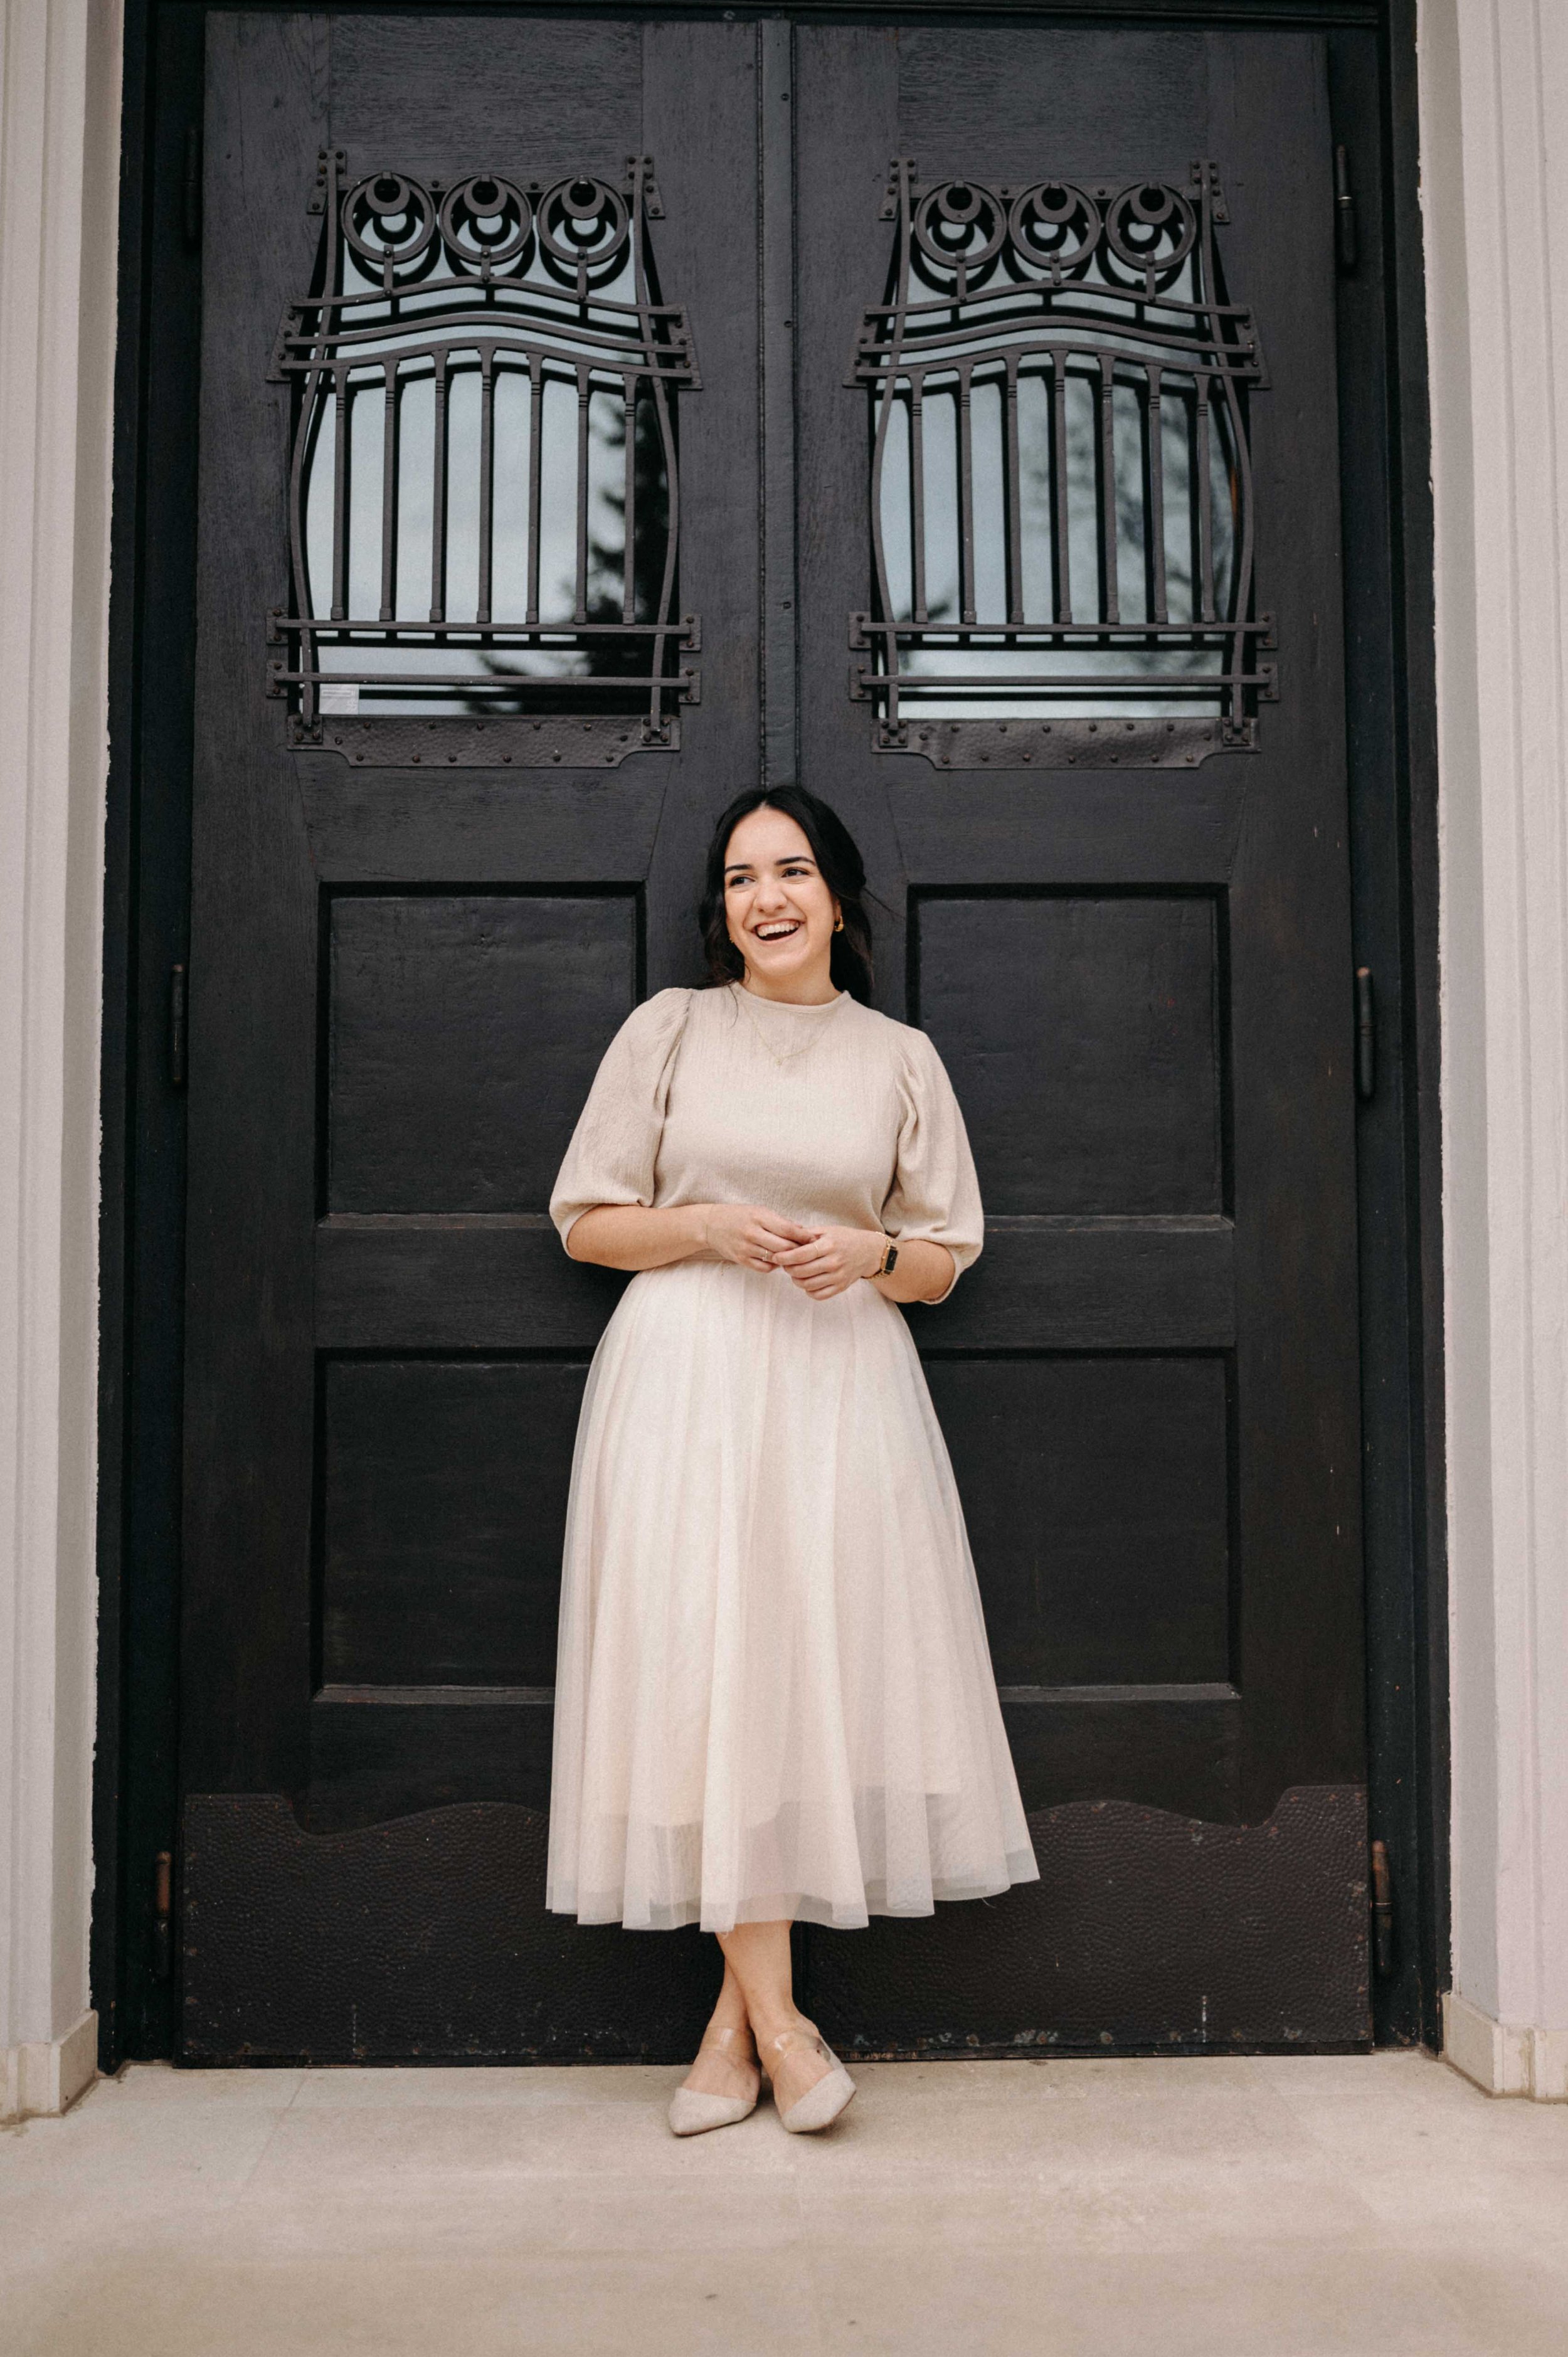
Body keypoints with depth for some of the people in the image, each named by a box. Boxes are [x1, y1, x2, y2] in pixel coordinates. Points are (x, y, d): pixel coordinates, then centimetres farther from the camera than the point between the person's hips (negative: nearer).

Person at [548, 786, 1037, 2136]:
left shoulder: (900, 1059, 10)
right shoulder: (671, 1030, 7)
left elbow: (945, 1262, 13)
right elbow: (586, 1223, 7)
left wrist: (869, 1251, -8)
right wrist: (712, 1229, -10)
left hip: (840, 1380, 1)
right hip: (687, 1377, -1)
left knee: (820, 1663, -2)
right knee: (705, 1668, -8)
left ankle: (738, 2010, 10)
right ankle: (774, 2014, 1)